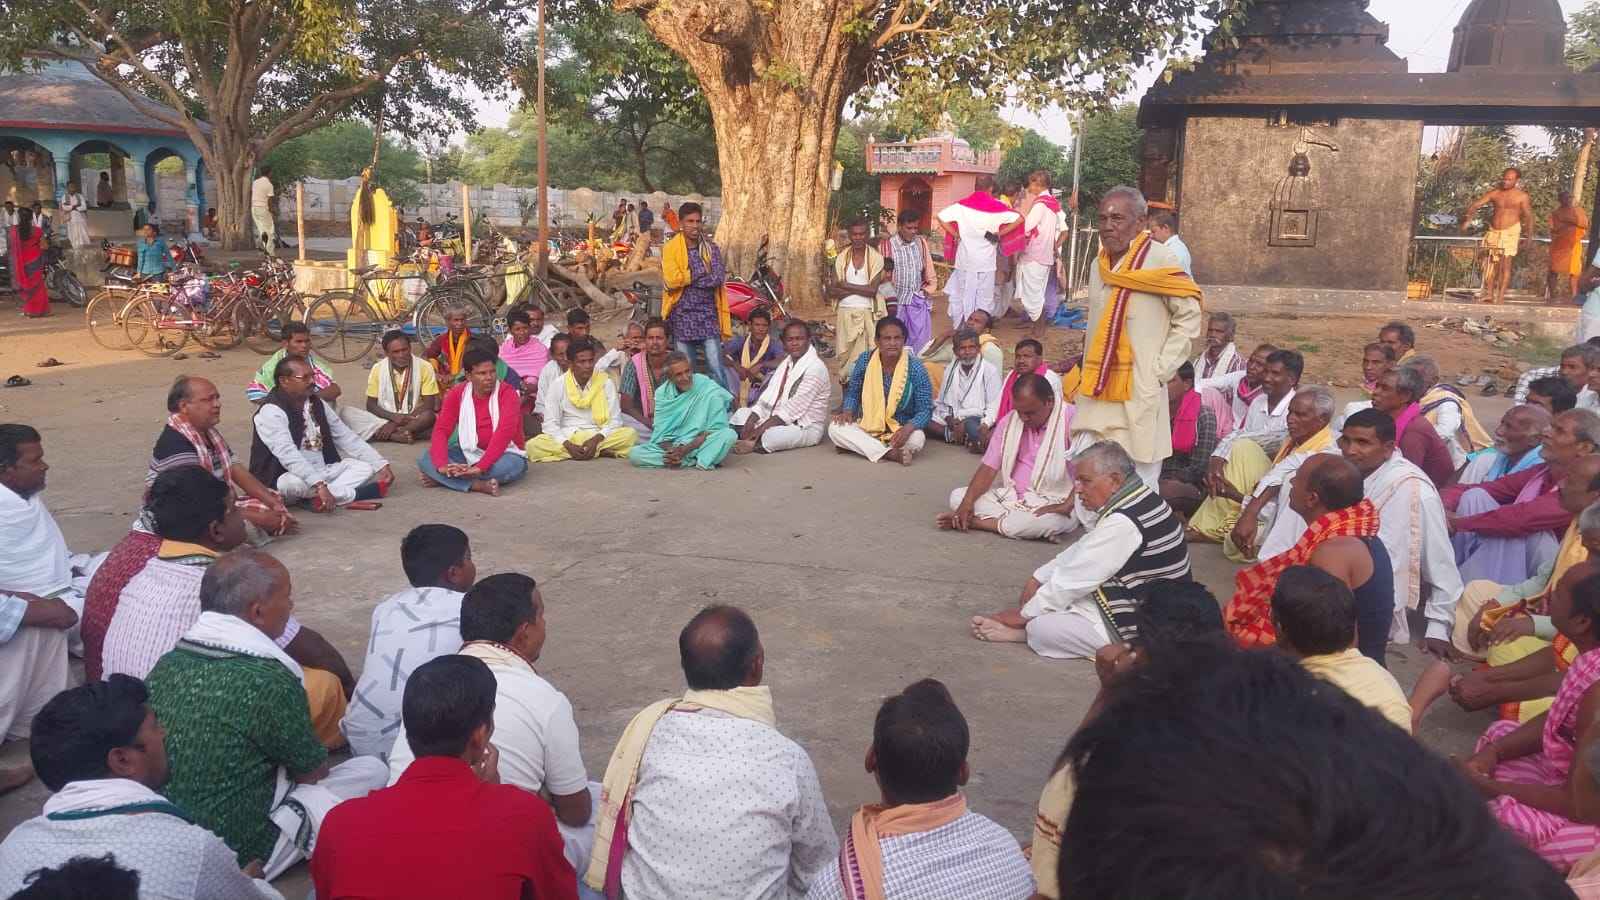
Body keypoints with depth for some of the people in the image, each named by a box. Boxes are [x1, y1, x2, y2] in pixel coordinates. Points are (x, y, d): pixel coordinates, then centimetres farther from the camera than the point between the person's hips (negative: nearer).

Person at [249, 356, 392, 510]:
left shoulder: (317, 404, 7)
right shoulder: (271, 411, -18)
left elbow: (347, 438, 8)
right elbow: (288, 455, -31)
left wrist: (380, 465, -2)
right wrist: (319, 485, -43)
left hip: (321, 472, 8)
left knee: (364, 467, -5)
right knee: (294, 484, -39)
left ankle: (320, 498, -25)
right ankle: (354, 494, -20)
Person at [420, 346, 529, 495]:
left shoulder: (507, 393, -17)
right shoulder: (456, 394, -4)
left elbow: (504, 433, -29)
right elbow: (441, 430, -12)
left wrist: (480, 467, -39)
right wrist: (442, 464, -31)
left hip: (504, 455, -4)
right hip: (469, 454, 4)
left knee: (506, 466, -39)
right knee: (426, 458, -17)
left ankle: (444, 479, -22)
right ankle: (479, 485, -30)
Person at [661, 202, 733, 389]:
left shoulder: (711, 249, 5)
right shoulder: (670, 249, -1)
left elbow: (717, 278, -10)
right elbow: (671, 281, -15)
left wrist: (686, 278, -11)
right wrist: (703, 272, -9)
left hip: (708, 315, 0)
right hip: (682, 316, 0)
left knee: (716, 368, -5)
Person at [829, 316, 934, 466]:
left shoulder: (915, 368, -12)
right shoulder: (865, 360, -5)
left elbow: (925, 410, -11)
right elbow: (853, 393, 9)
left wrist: (908, 428, -30)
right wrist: (848, 412, -12)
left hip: (899, 431, -2)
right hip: (866, 428, 2)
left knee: (917, 438, -34)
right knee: (835, 427, -24)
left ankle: (857, 446, -20)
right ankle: (890, 453, -29)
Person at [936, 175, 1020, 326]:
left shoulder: (962, 205, -3)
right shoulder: (996, 206, -5)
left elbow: (941, 217, -9)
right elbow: (1019, 219, -7)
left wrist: (956, 235, -1)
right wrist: (999, 233, -1)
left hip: (965, 261, 1)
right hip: (986, 262, -1)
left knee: (964, 297, 12)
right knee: (984, 299, 8)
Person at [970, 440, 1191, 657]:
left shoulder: (1123, 523, -27)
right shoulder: (1138, 501, 4)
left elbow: (1074, 579, -20)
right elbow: (1080, 551, 14)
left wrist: (1022, 614, -10)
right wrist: (1038, 578, 8)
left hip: (1139, 631, -11)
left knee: (1042, 629, -20)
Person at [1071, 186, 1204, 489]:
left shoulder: (1160, 260, -10)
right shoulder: (1100, 264, 11)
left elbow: (1189, 316, -7)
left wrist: (1161, 370, -10)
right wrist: (1087, 368, 14)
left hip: (1139, 391, -6)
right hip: (1097, 390, 6)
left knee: (1139, 481, -1)